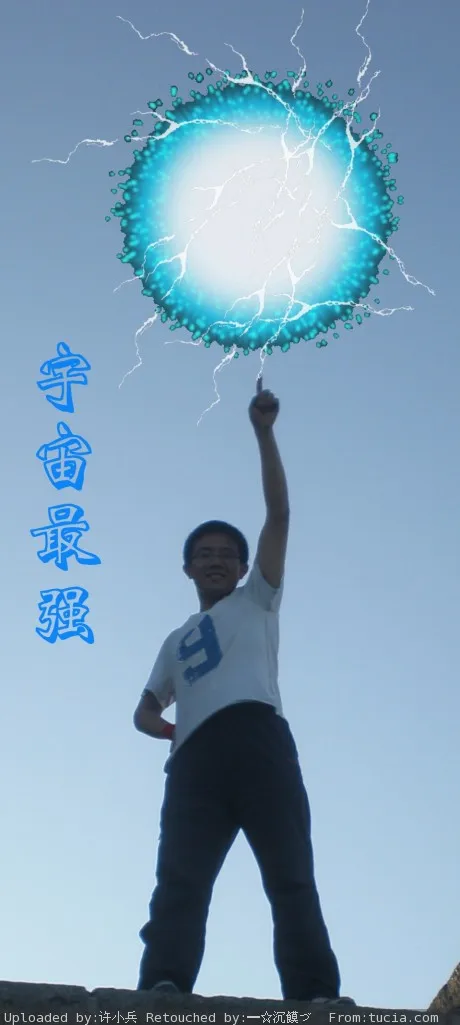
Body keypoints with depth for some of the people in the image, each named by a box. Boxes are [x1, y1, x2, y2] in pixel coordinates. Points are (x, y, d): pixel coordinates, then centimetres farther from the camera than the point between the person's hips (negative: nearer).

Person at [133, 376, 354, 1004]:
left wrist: (263, 432, 13)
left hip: (258, 737, -2)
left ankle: (317, 995, -22)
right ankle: (163, 988, -31)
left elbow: (279, 514, 18)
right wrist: (156, 723, 5)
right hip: (195, 756, 3)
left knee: (291, 875, -13)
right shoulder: (177, 639, 37)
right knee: (181, 877, -17)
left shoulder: (257, 599, 27)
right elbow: (147, 706, 32)